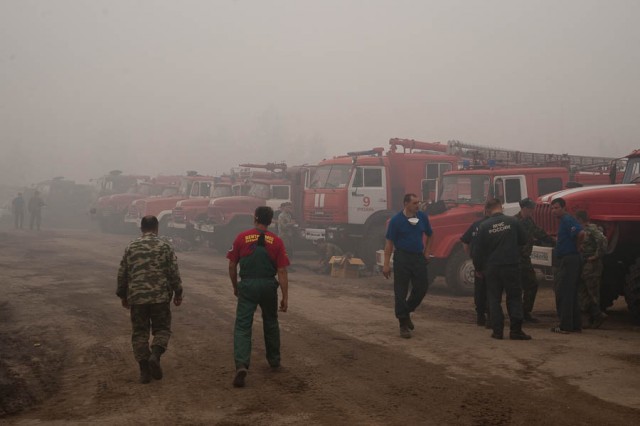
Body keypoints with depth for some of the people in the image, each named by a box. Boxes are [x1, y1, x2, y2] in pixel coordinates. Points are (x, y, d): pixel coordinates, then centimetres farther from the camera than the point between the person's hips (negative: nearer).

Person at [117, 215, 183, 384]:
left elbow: (122, 274, 9)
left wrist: (123, 295, 20)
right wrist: (178, 293, 8)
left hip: (137, 298, 2)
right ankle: (155, 355, -13)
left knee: (139, 333, 9)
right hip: (160, 297, -1)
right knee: (162, 329, 12)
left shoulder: (131, 247, 5)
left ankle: (144, 370, 5)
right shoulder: (165, 246, -1)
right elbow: (174, 273, -3)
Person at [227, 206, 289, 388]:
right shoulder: (276, 241, -2)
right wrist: (285, 297, -1)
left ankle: (241, 364, -19)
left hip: (247, 286, -1)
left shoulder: (241, 238, -3)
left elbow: (232, 266, 1)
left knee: (242, 326, -1)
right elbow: (282, 272, -5)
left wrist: (235, 287, 17)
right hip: (269, 287, 1)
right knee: (270, 324, 21)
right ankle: (274, 360, 35)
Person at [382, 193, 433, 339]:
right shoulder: (396, 220, -9)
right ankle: (403, 324, 7)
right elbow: (389, 242, -7)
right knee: (401, 292, -1)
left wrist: (426, 252, 9)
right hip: (402, 257, -4)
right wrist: (386, 264, -11)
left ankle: (407, 312, 29)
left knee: (421, 288, 4)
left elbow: (429, 235, 19)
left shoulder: (423, 217, 3)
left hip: (418, 257, 4)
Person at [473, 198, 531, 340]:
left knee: (494, 299, 9)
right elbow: (523, 241, 7)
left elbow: (478, 250, -1)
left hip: (492, 267, 1)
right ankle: (515, 330, 1)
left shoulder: (484, 226, -4)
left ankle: (497, 330, 7)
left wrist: (478, 267, 12)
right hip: (511, 266, -1)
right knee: (514, 297, 6)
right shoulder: (513, 221, -5)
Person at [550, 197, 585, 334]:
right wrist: (557, 240, 14)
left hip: (569, 260, -11)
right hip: (566, 260, 11)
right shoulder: (563, 220, 17)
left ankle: (565, 326, -5)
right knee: (571, 294, 14)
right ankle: (576, 325, 20)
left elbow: (580, 233, -28)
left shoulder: (568, 220, -14)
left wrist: (576, 246, -13)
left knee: (563, 293, -7)